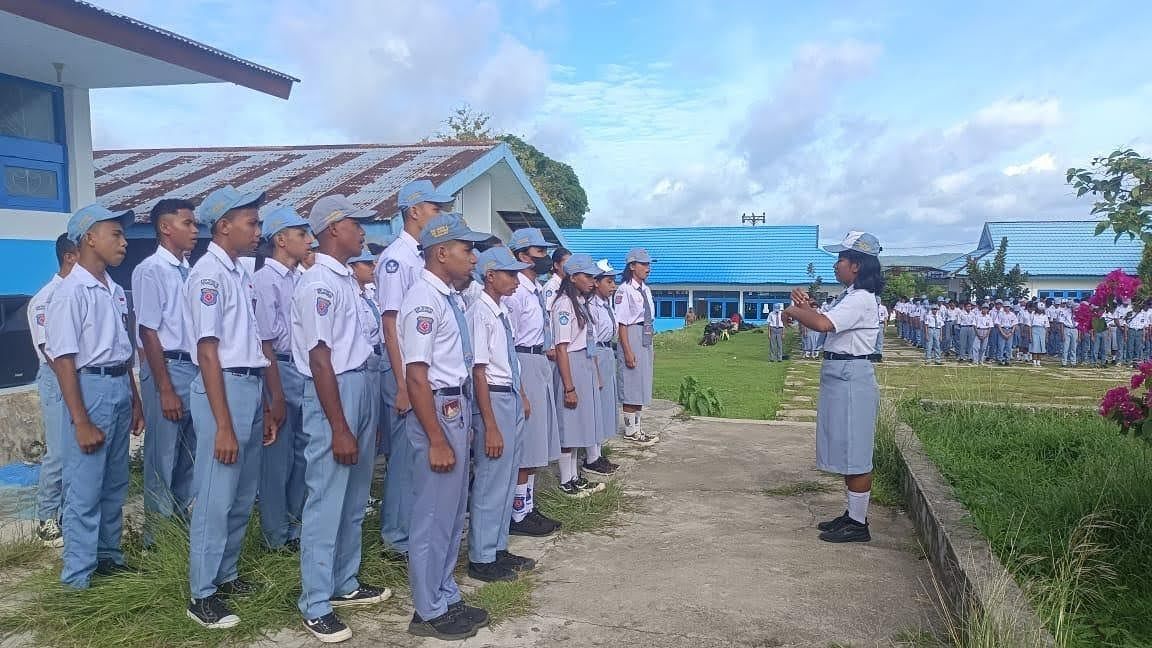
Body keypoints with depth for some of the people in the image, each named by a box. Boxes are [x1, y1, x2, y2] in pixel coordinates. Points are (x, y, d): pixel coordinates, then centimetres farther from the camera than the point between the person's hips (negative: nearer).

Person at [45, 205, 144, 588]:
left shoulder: (115, 290, 9)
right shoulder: (71, 292, -14)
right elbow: (63, 360, -16)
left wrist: (135, 399, 16)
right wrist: (81, 422, -18)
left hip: (120, 387, 8)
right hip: (90, 387, -8)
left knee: (114, 485, 17)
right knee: (85, 490, 1)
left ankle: (109, 557, 31)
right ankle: (78, 577, 13)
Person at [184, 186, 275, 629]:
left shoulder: (240, 273, 14)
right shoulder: (208, 274, -12)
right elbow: (208, 353, -17)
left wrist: (264, 407, 16)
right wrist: (223, 424, -20)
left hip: (251, 387, 9)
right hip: (223, 388, -9)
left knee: (243, 496, 16)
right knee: (216, 498, -1)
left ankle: (226, 574, 31)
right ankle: (202, 596, 12)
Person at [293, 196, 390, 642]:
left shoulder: (347, 279, 12)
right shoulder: (318, 283, -16)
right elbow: (320, 360, -19)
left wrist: (363, 413, 16)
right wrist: (339, 428, -20)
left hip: (362, 388, 10)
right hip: (334, 392, -9)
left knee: (354, 501, 18)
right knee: (326, 501, 0)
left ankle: (344, 584, 33)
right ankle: (315, 605, 13)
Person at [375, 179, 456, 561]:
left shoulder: (427, 257, 12)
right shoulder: (396, 258, -12)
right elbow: (391, 324, -16)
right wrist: (403, 385, -18)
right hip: (408, 373, -8)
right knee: (406, 456, 0)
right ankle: (398, 539, 12)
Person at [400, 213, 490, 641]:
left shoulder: (448, 296, 10)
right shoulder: (424, 300, -18)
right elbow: (417, 376, -22)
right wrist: (436, 440, -22)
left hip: (457, 408, 10)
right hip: (437, 411, -10)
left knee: (453, 512, 18)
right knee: (434, 514, 3)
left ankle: (446, 598, 33)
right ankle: (429, 612, 19)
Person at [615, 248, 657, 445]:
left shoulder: (645, 289, 12)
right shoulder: (624, 290, -13)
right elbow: (622, 323, -16)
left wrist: (649, 347, 15)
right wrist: (628, 351, -20)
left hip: (646, 340, 9)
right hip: (631, 338, -9)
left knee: (642, 384, 14)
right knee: (631, 386, -2)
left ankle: (638, 427, 25)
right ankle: (630, 430, 8)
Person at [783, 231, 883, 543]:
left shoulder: (860, 299, -18)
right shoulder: (849, 296, 15)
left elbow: (823, 324, -32)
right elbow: (827, 322, 18)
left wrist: (794, 310, -16)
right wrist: (807, 307, 2)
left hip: (851, 379, -10)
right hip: (840, 377, 10)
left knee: (855, 452, -3)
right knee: (848, 451, 16)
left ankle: (858, 524, 6)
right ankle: (853, 514, 25)